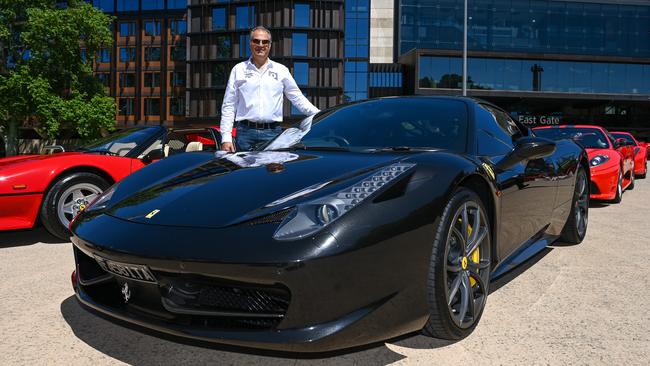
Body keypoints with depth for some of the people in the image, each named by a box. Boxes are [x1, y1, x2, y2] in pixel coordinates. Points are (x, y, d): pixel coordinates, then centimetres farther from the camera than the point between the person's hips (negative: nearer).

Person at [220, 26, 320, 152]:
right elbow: (228, 106, 7)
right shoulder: (238, 69, 9)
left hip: (273, 132, 1)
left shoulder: (281, 70, 12)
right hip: (246, 132, 0)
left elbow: (298, 98, 13)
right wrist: (226, 138, -2)